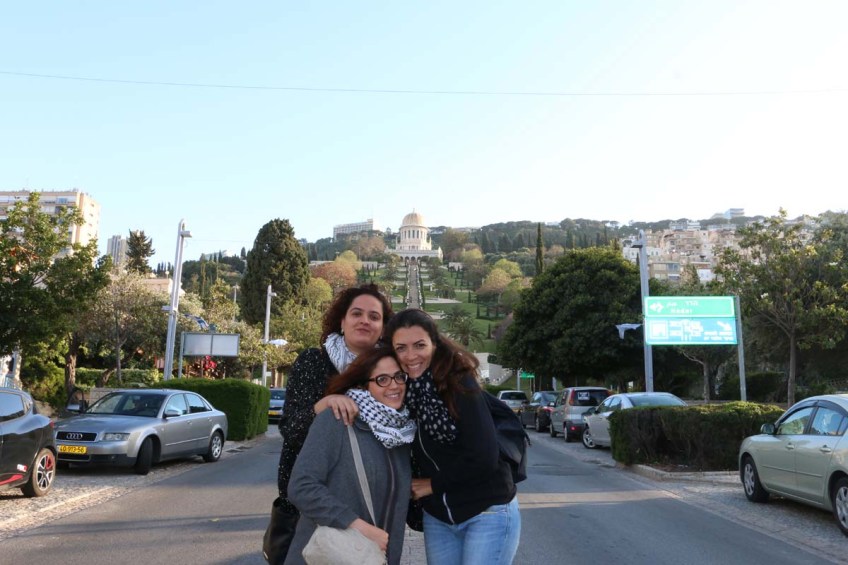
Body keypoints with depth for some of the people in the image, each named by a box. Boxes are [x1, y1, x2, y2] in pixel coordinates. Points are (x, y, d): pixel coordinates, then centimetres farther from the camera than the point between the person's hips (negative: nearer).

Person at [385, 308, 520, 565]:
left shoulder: (459, 382, -19)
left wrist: (433, 484, -10)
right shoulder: (401, 387, -3)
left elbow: (483, 457, -22)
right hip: (437, 517, 5)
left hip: (487, 513, -5)